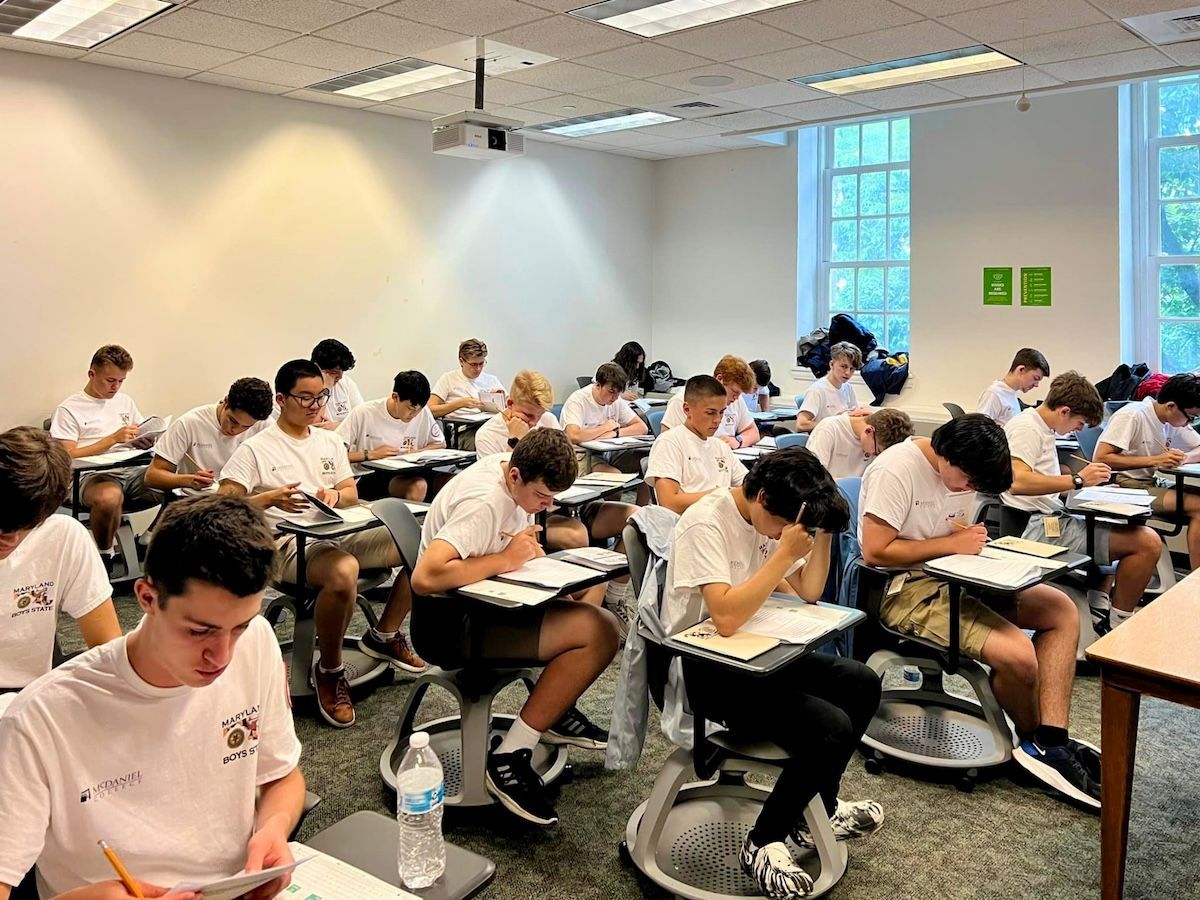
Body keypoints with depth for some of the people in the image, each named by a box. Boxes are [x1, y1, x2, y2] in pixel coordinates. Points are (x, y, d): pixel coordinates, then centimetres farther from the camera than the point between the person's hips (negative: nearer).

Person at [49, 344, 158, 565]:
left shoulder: (125, 401, 22)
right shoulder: (69, 410, 3)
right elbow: (68, 456, -6)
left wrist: (142, 441, -1)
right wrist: (113, 438, -14)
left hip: (131, 472, 5)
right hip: (93, 476, -5)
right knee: (109, 497, -42)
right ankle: (104, 555, -12)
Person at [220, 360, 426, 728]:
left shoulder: (331, 441, 18)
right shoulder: (255, 449, 0)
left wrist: (335, 494, -6)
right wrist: (271, 499, -23)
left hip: (340, 533, 7)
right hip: (289, 543, -6)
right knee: (344, 571, -41)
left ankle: (383, 635, 10)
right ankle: (329, 670, -14)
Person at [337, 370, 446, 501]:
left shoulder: (423, 412, -4)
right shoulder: (363, 413, -14)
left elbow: (440, 444, 12)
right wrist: (370, 454, -18)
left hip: (401, 476, 4)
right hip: (365, 477, -4)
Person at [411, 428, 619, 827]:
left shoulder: (515, 474, 1)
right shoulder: (484, 502, -25)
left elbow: (519, 547, 17)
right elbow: (424, 578, -36)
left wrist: (527, 547, -7)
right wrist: (506, 559, -26)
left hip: (479, 602, 10)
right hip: (449, 624, -10)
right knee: (599, 631, -21)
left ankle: (555, 710, 17)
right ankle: (509, 759, -14)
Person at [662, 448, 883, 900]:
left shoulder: (771, 518, 3)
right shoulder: (706, 524, -24)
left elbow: (807, 593, 10)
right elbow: (726, 617, -35)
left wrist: (823, 529, -4)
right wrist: (785, 553, -30)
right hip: (702, 670, -9)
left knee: (862, 684, 5)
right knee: (830, 728, -21)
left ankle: (819, 809, 22)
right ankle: (763, 843, 0)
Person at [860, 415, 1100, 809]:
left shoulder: (960, 470, 7)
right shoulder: (896, 470, -20)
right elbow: (875, 551, -23)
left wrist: (972, 537, -7)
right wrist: (952, 544, -18)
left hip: (952, 579, 10)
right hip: (905, 589, -10)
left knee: (1062, 610, -1)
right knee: (1017, 654, -25)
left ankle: (1049, 744, -8)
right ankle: (1034, 740, 9)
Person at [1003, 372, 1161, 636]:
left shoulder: (1042, 427, 18)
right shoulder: (1026, 428, -12)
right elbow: (1017, 481, -28)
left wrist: (1089, 483, 11)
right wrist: (1077, 480, -25)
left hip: (1050, 518, 11)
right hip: (1040, 527, -11)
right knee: (1147, 542, -17)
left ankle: (1101, 606, 23)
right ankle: (1116, 627, -2)